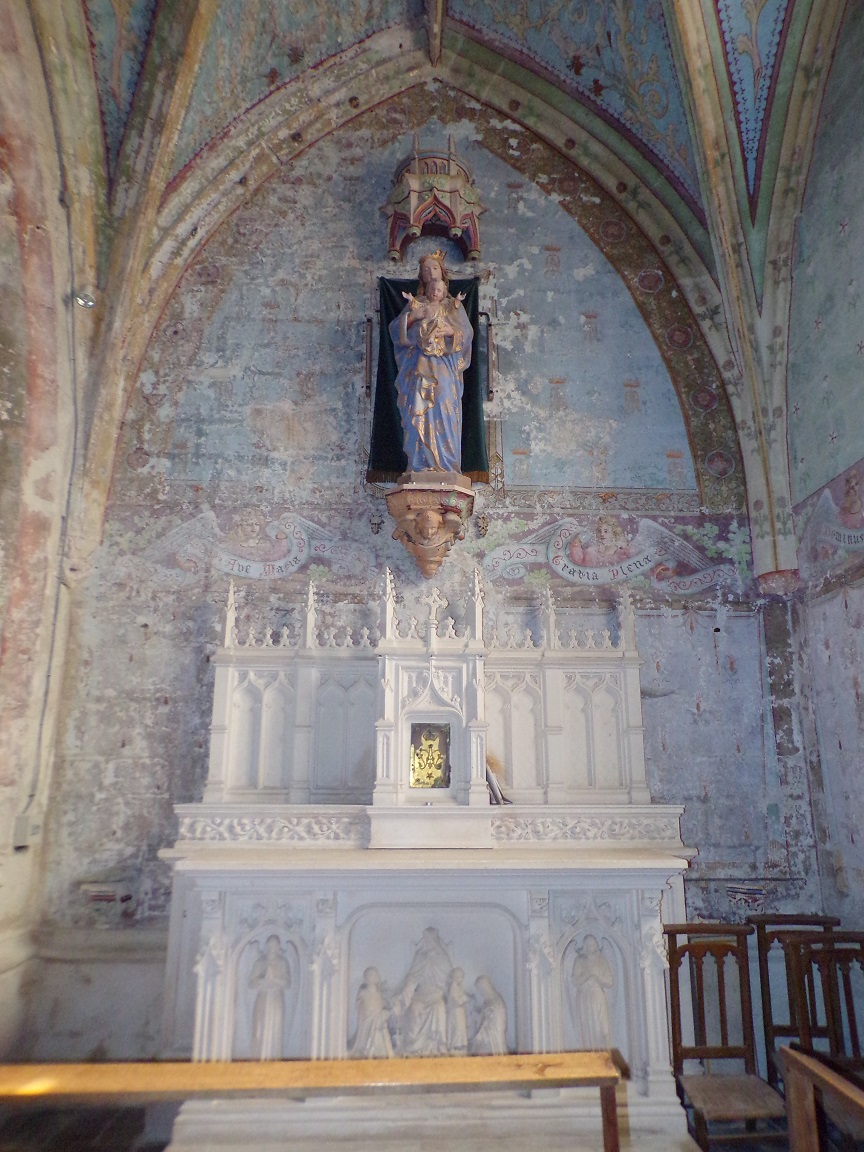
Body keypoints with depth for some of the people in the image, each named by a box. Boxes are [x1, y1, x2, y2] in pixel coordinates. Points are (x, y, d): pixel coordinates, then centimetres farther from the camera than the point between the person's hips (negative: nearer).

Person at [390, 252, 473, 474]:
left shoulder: (453, 305, 19)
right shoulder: (415, 304, 19)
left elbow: (468, 332, 8)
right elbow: (395, 330, 8)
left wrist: (452, 331, -11)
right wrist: (413, 316, -8)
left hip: (446, 368, 0)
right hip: (419, 368, 0)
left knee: (445, 413, -10)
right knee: (418, 413, -11)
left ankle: (446, 465, -10)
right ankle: (420, 464, -11)